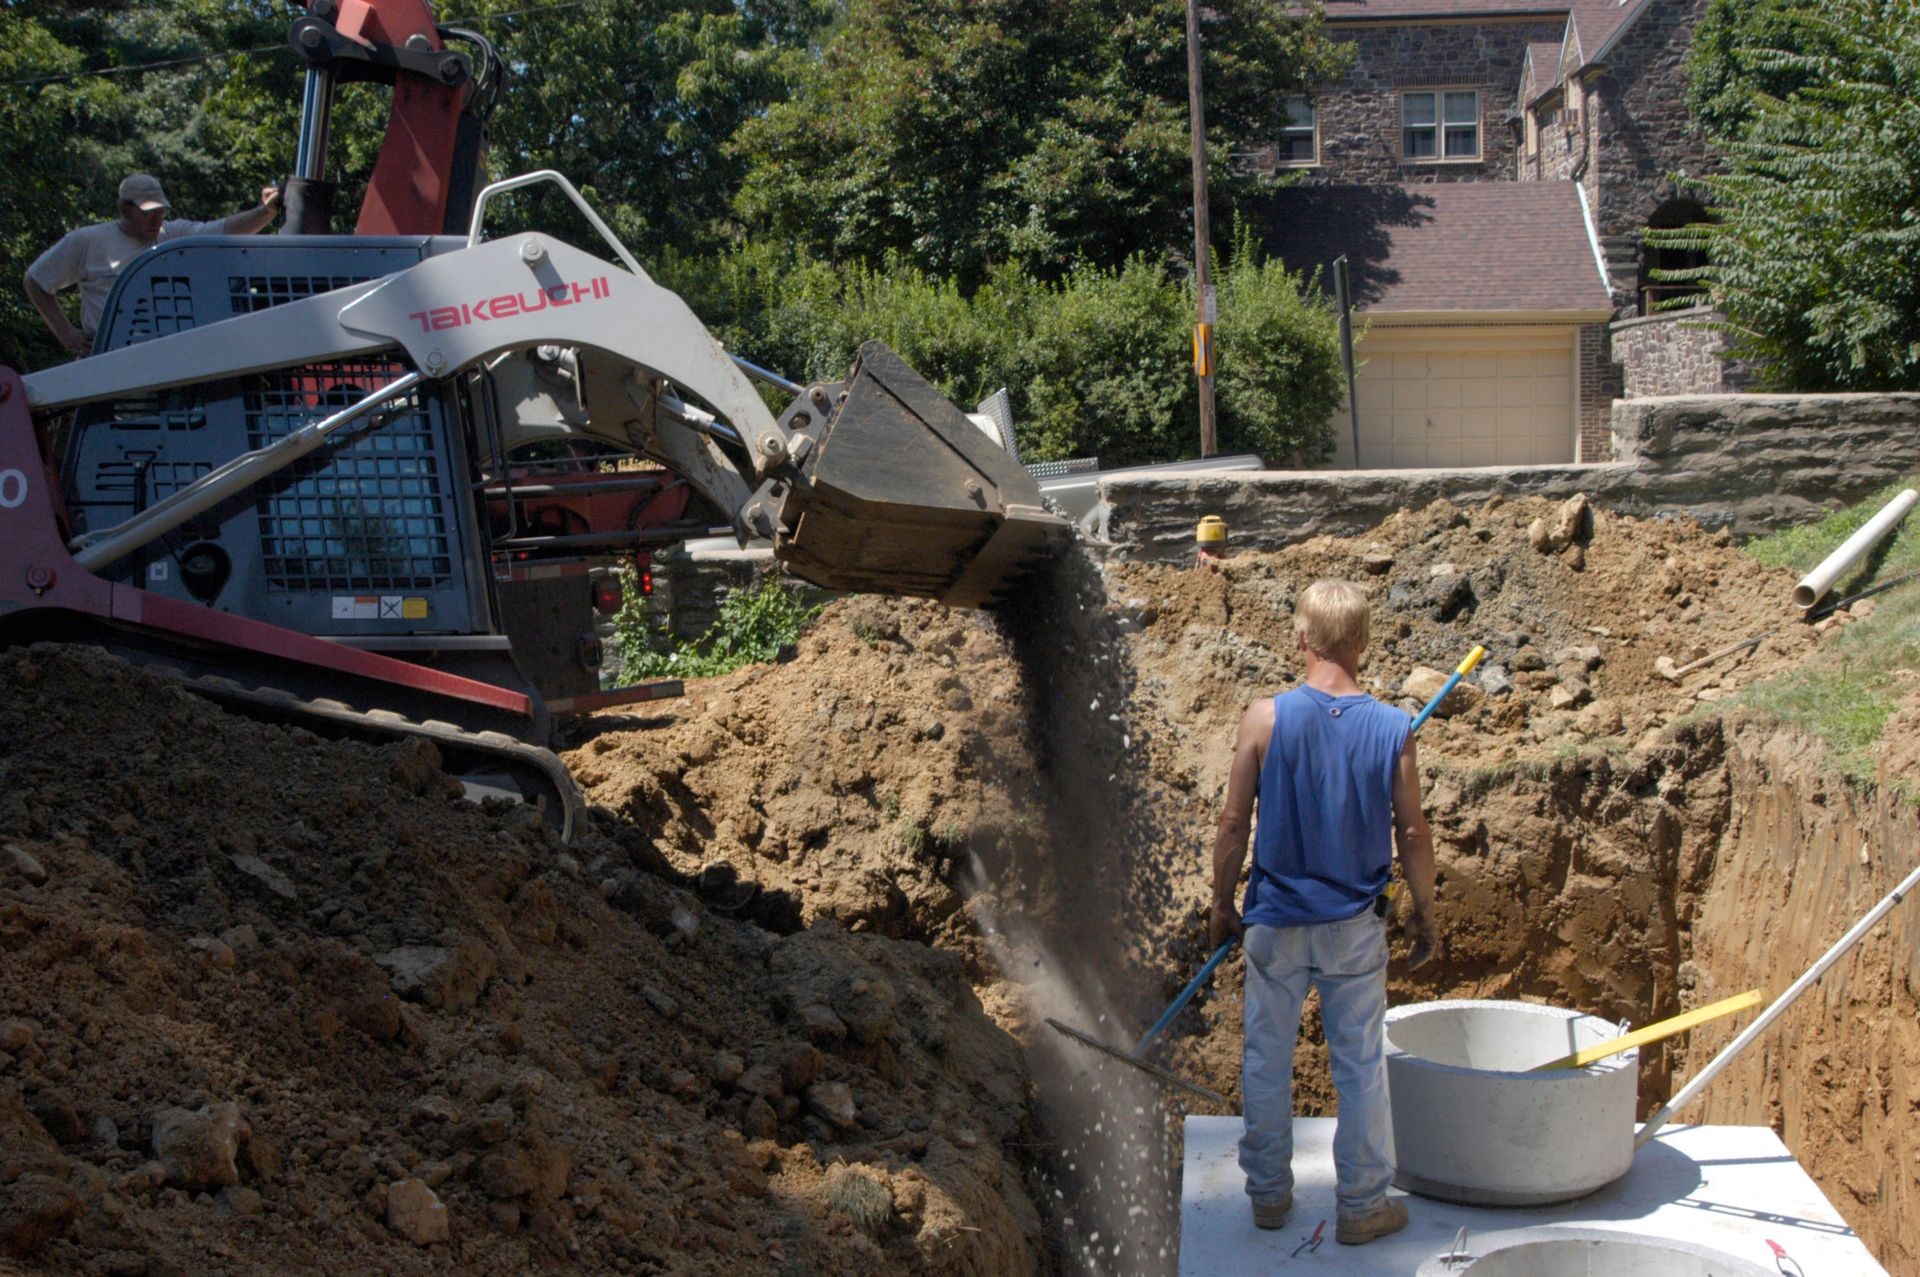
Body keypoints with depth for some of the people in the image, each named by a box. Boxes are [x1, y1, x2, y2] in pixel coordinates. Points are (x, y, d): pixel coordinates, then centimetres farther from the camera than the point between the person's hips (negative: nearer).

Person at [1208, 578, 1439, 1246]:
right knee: (1361, 1065, 12)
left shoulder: (1266, 718, -13)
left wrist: (1222, 904, 7)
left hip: (1277, 921, 0)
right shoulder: (1394, 728, -10)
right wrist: (1425, 912, 12)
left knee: (1267, 1061, 14)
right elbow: (1412, 833, -3)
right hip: (1356, 924, 1)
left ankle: (1269, 1193, 26)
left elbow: (1234, 824, -7)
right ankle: (1363, 1204, 22)